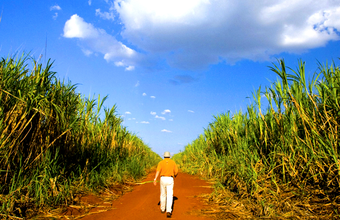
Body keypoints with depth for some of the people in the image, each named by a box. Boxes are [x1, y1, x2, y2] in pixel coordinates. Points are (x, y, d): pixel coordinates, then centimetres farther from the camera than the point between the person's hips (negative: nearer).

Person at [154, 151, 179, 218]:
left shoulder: (161, 162, 3)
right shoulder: (173, 162, 6)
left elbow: (158, 171, -12)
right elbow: (176, 171, 7)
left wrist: (155, 179, -21)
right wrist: (175, 175, 31)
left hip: (163, 179, 1)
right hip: (170, 180, -1)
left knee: (163, 194, 21)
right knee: (169, 196, -5)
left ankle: (162, 209, 33)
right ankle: (168, 211, -21)